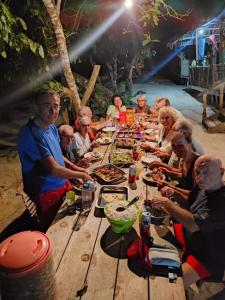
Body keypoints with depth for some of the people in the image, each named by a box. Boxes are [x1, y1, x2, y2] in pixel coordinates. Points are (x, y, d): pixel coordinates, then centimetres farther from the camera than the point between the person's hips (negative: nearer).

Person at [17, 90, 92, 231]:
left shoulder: (51, 127, -1)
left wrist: (74, 167, 3)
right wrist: (82, 175, -17)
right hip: (47, 193, -8)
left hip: (62, 184, 8)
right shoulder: (30, 134, -29)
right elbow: (53, 169, -30)